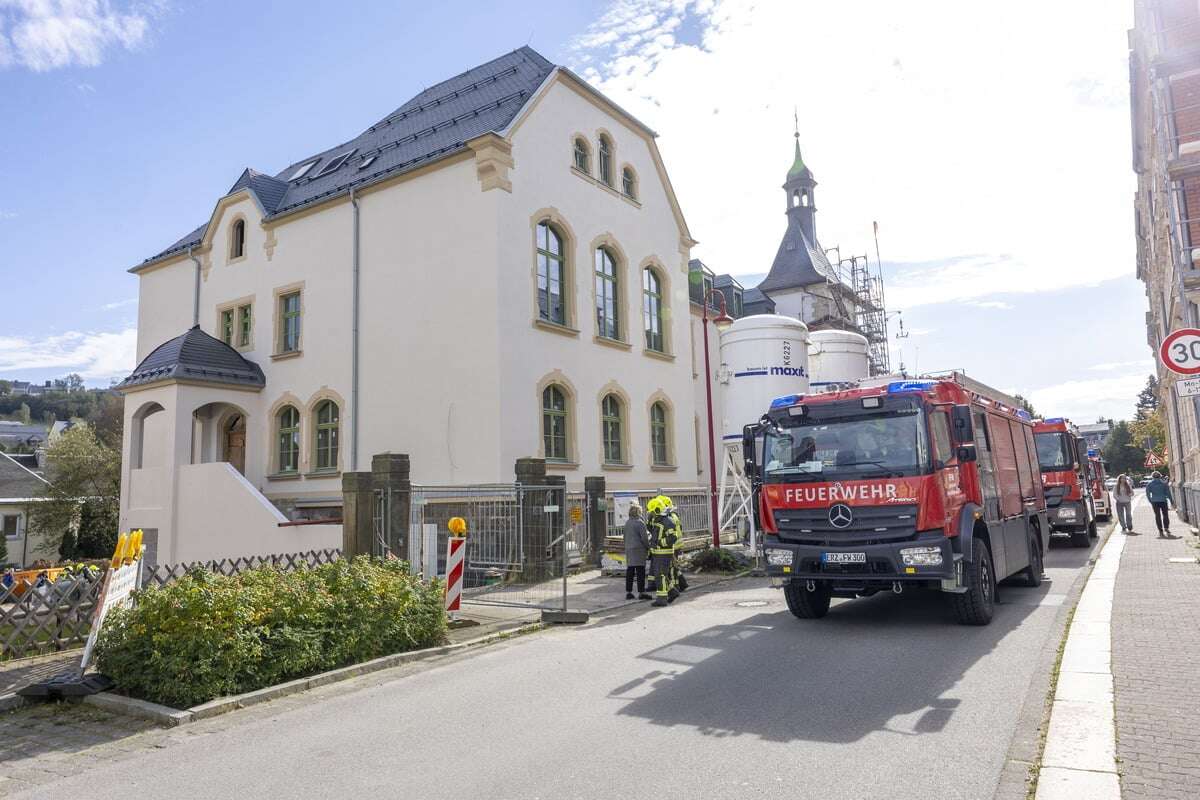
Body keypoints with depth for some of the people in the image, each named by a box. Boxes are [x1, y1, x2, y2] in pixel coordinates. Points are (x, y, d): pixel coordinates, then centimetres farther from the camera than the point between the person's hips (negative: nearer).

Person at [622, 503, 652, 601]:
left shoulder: (627, 522, 11)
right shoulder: (640, 522, -12)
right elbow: (644, 538, -12)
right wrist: (648, 547, 1)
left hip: (629, 550, 7)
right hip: (639, 550, -7)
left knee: (629, 571, 10)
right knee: (640, 571, -3)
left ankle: (628, 592, 12)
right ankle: (641, 593, -2)